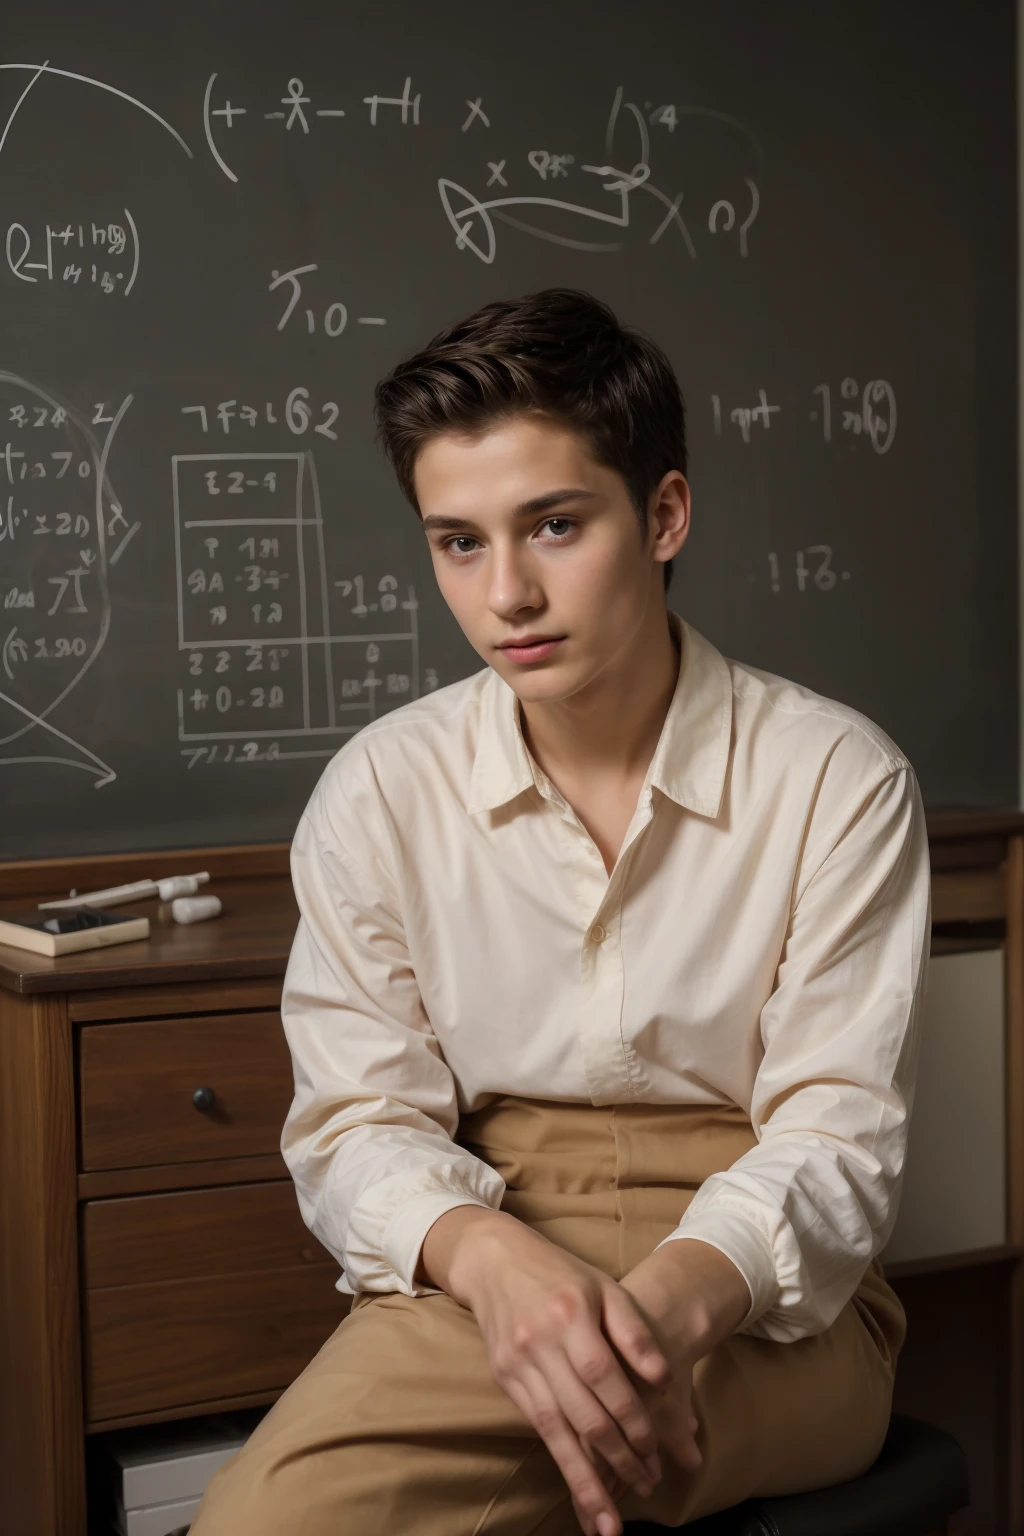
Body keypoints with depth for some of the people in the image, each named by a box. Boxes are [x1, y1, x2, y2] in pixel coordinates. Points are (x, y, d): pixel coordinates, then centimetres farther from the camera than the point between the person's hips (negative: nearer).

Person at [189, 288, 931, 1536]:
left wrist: (679, 1293, -29)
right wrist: (487, 1255, -26)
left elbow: (838, 1135, -7)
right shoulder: (377, 791, 2)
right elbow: (355, 1120, -2)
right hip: (481, 1278, 2)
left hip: (765, 1302, -2)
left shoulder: (837, 780, -4)